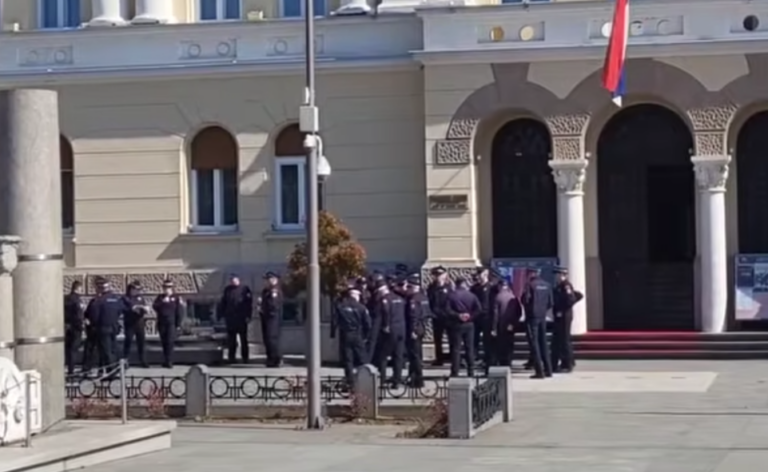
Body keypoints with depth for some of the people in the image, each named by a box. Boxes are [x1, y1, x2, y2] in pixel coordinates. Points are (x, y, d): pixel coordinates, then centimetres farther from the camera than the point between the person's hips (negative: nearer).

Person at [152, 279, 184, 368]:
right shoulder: (160, 297, 12)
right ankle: (165, 361, 14)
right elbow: (154, 306, -3)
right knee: (164, 343, 5)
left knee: (170, 342, -12)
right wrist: (162, 302, -17)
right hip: (162, 324, 4)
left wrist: (178, 324, -6)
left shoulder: (176, 298, 1)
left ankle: (169, 362, -14)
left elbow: (180, 312, -2)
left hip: (171, 324, -4)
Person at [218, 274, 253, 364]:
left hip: (242, 318, -3)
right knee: (231, 340, 6)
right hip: (230, 318, 3)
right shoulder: (227, 290, 10)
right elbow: (222, 303, 12)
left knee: (243, 339, 3)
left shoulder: (245, 289, 0)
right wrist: (222, 314, 3)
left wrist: (248, 315, -11)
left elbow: (249, 303, -3)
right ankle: (231, 357, 11)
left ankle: (244, 358, 9)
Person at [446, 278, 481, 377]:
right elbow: (478, 308, -10)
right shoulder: (471, 295, 1)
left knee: (455, 349, 0)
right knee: (470, 348, 11)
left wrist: (457, 315, -11)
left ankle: (455, 372, -3)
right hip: (469, 324, 2)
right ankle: (471, 372, 13)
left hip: (456, 324, -2)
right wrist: (471, 316, -6)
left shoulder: (451, 295, -4)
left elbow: (447, 310, -15)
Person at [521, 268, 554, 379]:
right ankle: (548, 370, 14)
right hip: (543, 317, 6)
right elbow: (551, 302, 6)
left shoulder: (531, 285, -12)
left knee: (534, 343, -3)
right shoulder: (547, 285, 5)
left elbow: (524, 300, -14)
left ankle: (539, 371, -8)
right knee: (543, 342, 14)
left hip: (532, 317, -6)